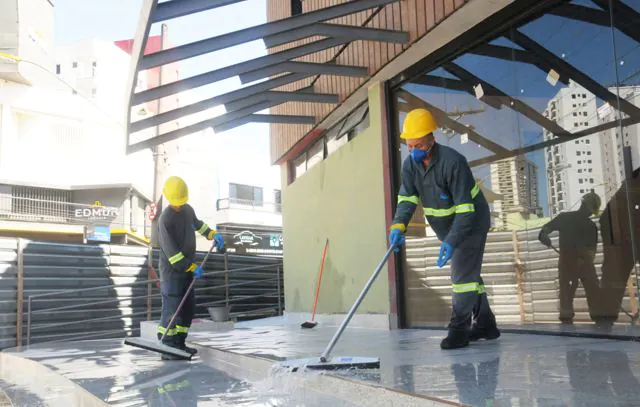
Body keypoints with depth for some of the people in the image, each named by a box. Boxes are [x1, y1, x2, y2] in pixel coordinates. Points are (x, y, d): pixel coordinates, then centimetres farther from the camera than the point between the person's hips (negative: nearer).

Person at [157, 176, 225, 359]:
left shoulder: (188, 209, 5)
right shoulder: (165, 219, -19)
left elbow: (197, 223, 28)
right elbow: (171, 251, -22)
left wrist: (213, 234, 13)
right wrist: (193, 267, -20)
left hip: (188, 268, 8)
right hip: (172, 270, -8)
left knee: (188, 308, 10)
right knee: (172, 308, -9)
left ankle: (179, 344, 19)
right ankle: (166, 348, -4)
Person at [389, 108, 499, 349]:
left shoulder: (453, 162, -30)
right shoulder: (410, 164, -8)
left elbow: (465, 210, -31)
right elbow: (406, 199, -15)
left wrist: (452, 241, -39)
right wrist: (398, 225, -33)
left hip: (471, 223, -8)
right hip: (446, 228, 8)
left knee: (462, 272, -13)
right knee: (468, 274, 15)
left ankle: (459, 329, -6)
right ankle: (485, 325, 27)